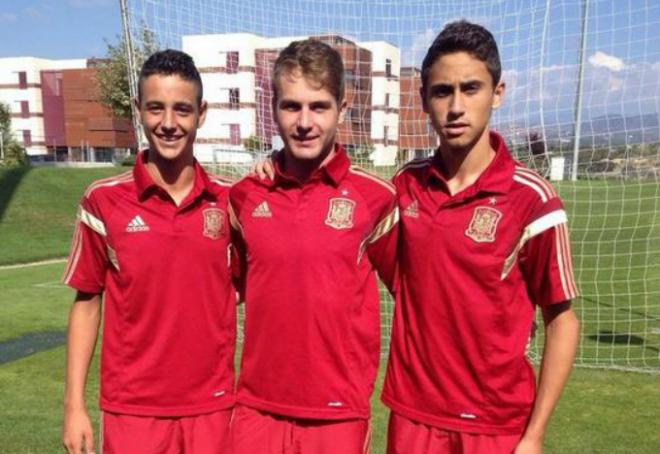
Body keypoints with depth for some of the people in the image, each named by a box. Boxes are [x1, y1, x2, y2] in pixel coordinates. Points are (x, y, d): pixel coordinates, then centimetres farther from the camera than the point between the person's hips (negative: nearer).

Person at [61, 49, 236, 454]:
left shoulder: (229, 200, -2)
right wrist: (74, 404, -1)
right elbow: (87, 302, 1)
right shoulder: (104, 201, -5)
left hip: (213, 405, 2)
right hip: (133, 408, -1)